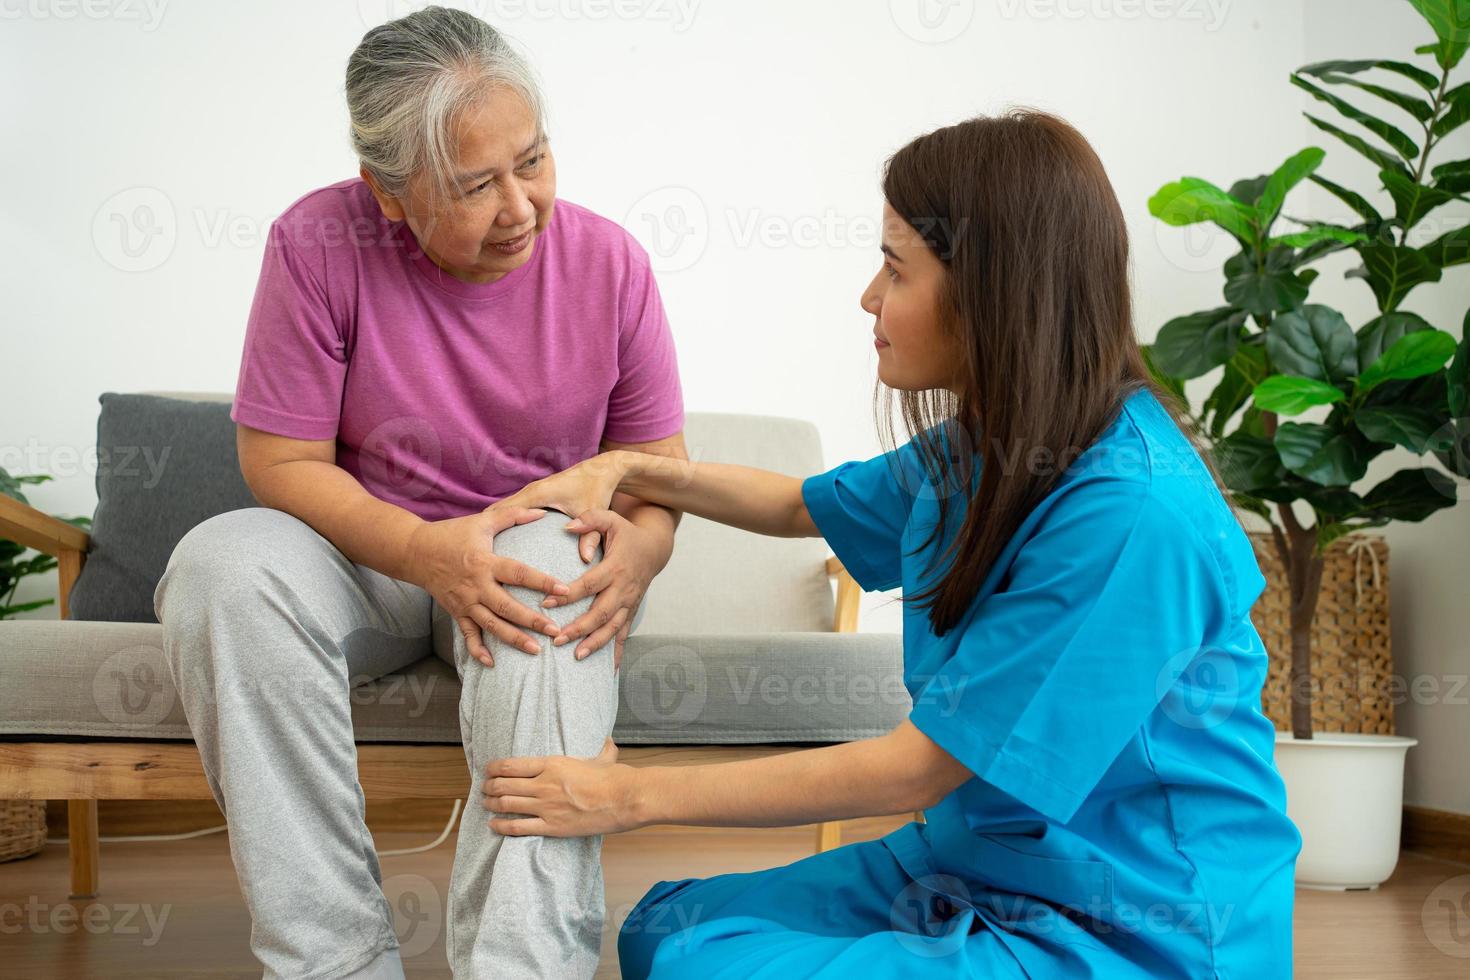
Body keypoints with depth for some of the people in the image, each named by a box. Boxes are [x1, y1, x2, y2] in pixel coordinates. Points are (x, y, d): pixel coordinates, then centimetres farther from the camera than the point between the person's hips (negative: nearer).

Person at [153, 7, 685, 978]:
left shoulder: (607, 260, -7)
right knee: (225, 566, -32)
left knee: (554, 565, -37)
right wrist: (424, 550, -27)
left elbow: (658, 459, 1)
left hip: (541, 552, 0)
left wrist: (641, 544, -24)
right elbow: (281, 461, -10)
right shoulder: (319, 243, -12)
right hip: (366, 555, 1)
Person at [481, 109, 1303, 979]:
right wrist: (623, 470, 6)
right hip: (986, 861, 8)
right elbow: (802, 506, 21)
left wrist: (630, 796, -15)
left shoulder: (1131, 516, -26)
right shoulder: (985, 449, 1)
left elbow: (912, 770, -22)